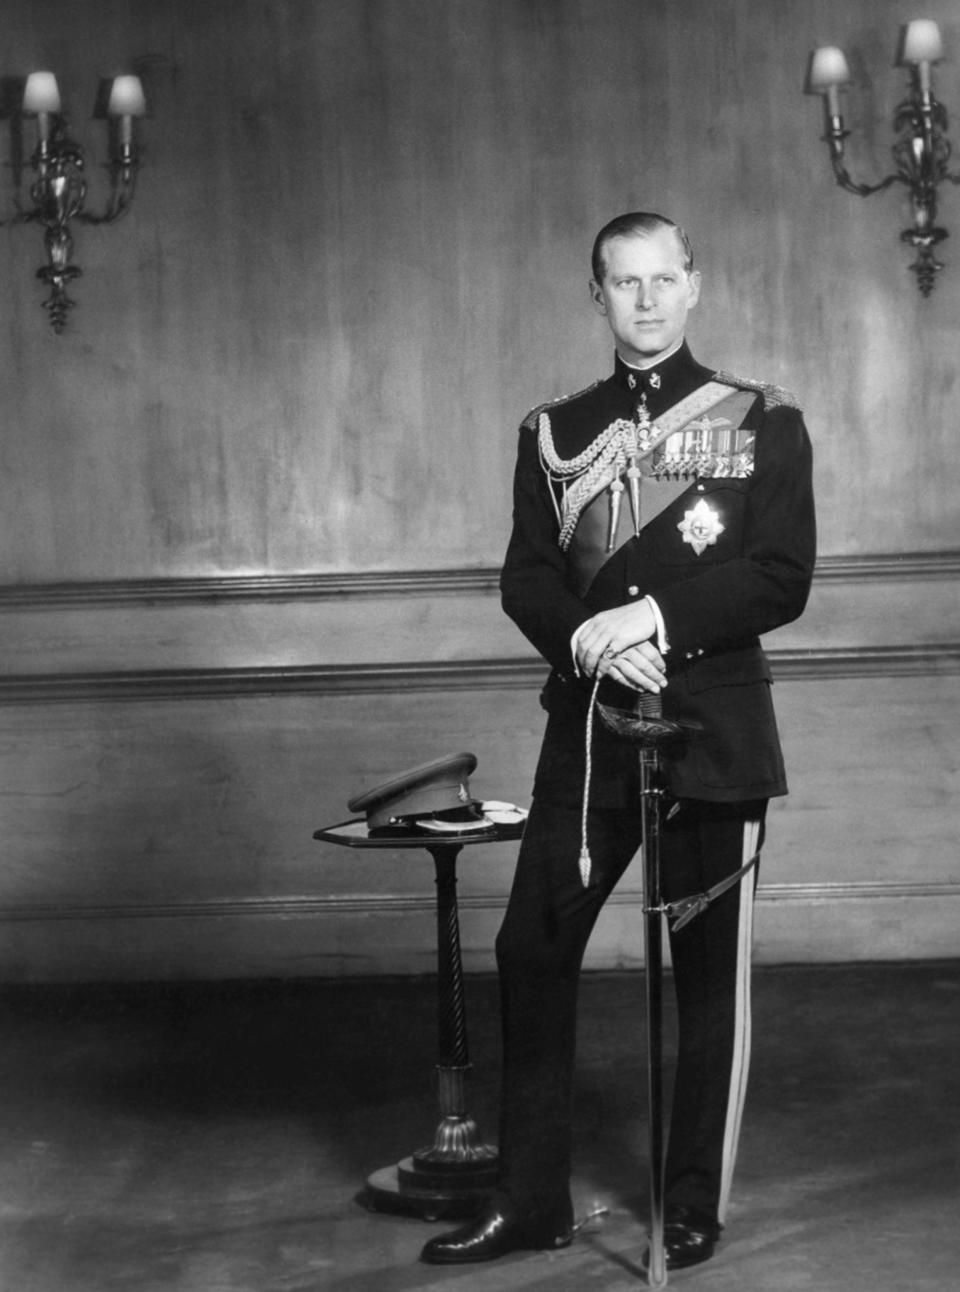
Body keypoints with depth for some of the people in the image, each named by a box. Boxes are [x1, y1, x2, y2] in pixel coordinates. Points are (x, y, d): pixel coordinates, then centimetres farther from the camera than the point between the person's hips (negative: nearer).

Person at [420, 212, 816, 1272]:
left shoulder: (762, 421, 3)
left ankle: (695, 1207, 18)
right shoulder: (553, 432, 11)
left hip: (714, 729, -2)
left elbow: (782, 580, -6)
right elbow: (526, 579, 4)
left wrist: (656, 616, -18)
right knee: (531, 950, 1)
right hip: (587, 727, 3)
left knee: (710, 970, 4)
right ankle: (530, 1200, 14)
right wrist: (591, 641, -15)